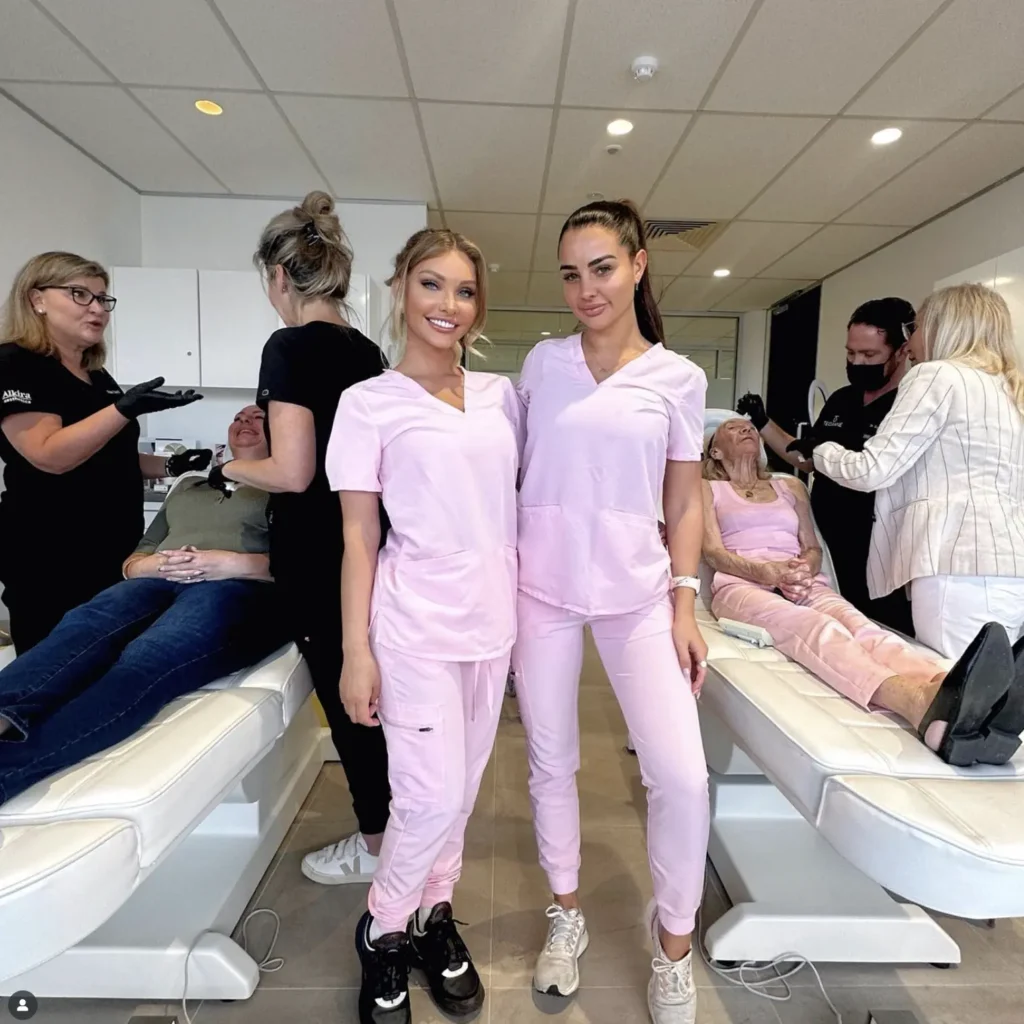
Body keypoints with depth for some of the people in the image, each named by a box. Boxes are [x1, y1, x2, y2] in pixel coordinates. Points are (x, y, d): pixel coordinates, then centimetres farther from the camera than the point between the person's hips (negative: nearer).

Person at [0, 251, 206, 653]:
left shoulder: (98, 377, 15)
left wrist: (170, 466, 10)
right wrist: (126, 408, -29)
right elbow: (50, 455, -22)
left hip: (113, 553, 8)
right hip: (51, 562, -7)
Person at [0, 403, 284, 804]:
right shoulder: (188, 485, 34)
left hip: (239, 589, -5)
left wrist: (232, 563, -13)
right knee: (83, 625, -30)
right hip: (161, 582, 5)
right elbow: (132, 563, 29)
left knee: (146, 661, -35)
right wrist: (159, 563, 4)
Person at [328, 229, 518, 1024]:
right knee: (432, 798, -2)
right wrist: (356, 651, -8)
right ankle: (382, 930, 28)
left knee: (462, 790, 16)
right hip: (417, 625, -4)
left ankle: (433, 913, 40)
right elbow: (358, 538, -5)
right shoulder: (370, 402, -4)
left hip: (493, 620, 5)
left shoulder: (501, 395, 7)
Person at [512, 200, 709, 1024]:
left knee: (682, 776, -4)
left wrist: (685, 602, -2)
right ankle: (567, 916, 36)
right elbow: (511, 467, 10)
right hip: (541, 585, 1)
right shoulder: (543, 360, 4)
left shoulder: (678, 378, 2)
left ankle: (674, 943, 24)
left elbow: (685, 501, 4)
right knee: (551, 760, 12)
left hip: (637, 588, 0)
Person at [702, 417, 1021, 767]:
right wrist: (767, 571, -16)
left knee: (858, 625, -33)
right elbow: (713, 552, 3)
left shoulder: (791, 486, 30)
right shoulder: (707, 489, 19)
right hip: (742, 584, -3)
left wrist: (806, 568, -6)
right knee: (813, 627, -38)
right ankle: (924, 704, -67)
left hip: (804, 582, 4)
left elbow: (813, 549, 20)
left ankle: (946, 692, -65)